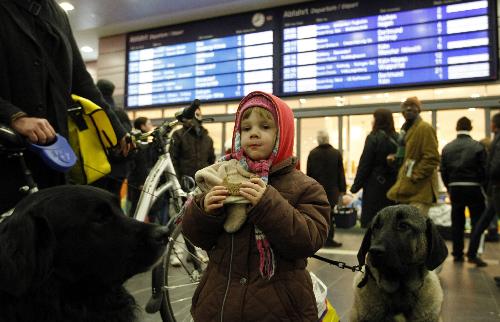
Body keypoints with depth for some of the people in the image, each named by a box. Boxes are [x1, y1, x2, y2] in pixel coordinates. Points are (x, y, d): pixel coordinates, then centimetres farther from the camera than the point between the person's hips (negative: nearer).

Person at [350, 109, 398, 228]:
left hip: (375, 185, -6)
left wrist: (356, 185, -6)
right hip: (392, 184, 6)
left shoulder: (374, 137, -10)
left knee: (371, 221, 1)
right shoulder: (396, 138, 6)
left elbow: (365, 164, -11)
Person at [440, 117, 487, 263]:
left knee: (457, 222, 10)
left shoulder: (447, 148, 1)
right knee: (477, 222, 7)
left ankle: (457, 254, 14)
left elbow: (443, 171, 3)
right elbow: (484, 169, -5)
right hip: (473, 188, -3)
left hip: (455, 188, 3)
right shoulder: (478, 146, -8)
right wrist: (483, 185, 12)